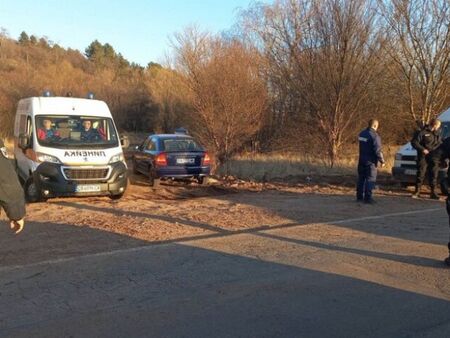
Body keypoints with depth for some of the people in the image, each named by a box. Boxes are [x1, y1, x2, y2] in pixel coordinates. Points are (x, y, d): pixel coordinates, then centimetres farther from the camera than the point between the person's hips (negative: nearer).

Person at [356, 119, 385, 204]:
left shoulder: (362, 134, 8)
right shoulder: (375, 136, -17)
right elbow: (378, 150, -19)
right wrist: (382, 161, -11)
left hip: (361, 160, 8)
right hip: (370, 162, -8)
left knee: (361, 178, 13)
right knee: (370, 179, -2)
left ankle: (359, 196, 18)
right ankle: (367, 198, -4)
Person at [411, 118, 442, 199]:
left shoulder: (437, 133, 13)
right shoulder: (422, 132, -7)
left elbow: (440, 143, 23)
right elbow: (414, 142, -10)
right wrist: (422, 149, -20)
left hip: (434, 158, 5)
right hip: (423, 157, -5)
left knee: (434, 175, 5)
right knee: (420, 174, -3)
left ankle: (433, 192, 12)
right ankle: (417, 192, 6)